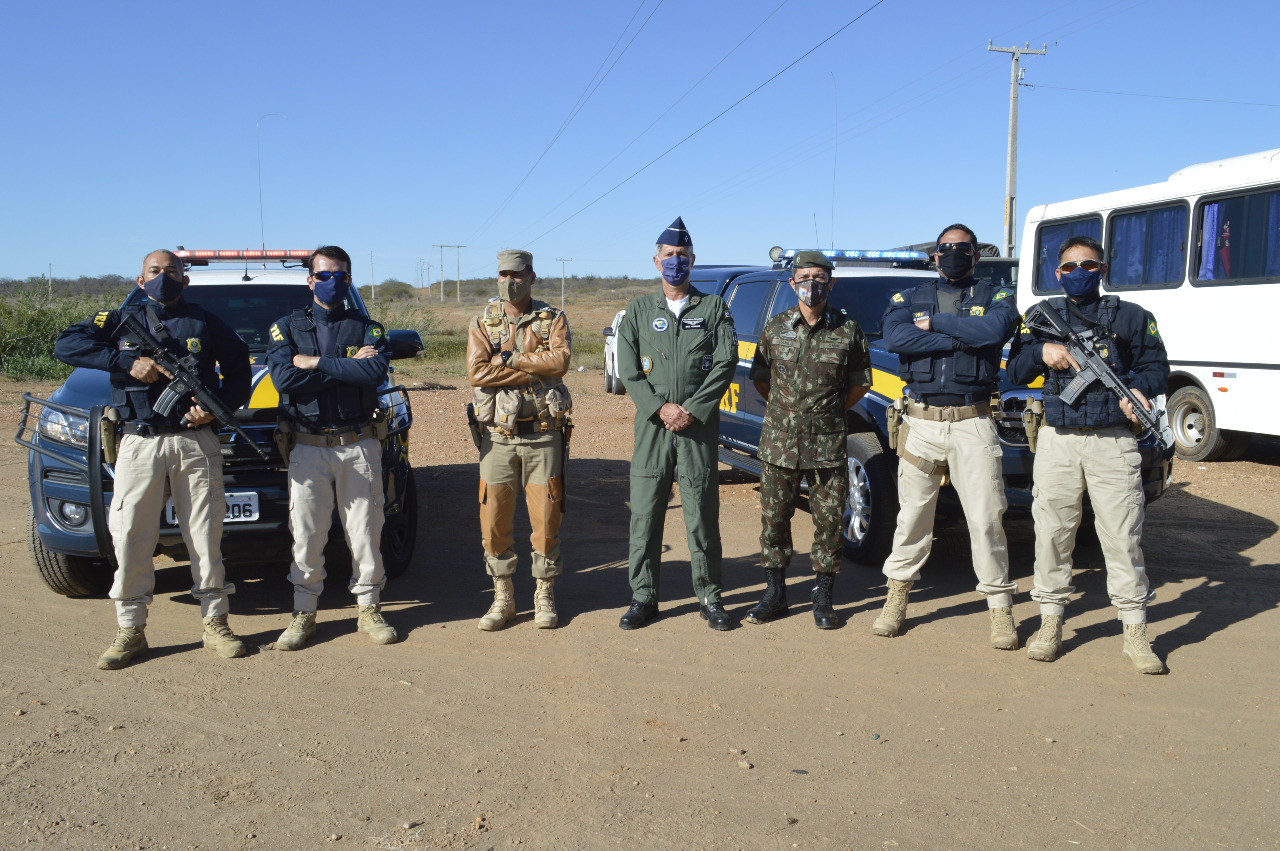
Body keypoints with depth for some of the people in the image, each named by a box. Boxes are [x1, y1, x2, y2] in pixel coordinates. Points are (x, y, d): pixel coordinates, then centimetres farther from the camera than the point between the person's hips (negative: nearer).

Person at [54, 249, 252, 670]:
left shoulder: (205, 322, 12)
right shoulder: (122, 320, 11)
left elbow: (239, 367, 13)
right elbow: (66, 344, -1)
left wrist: (219, 407, -5)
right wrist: (128, 363, -12)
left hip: (196, 441, 0)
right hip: (139, 444, 0)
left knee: (206, 534, 2)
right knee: (130, 536, 0)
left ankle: (215, 623, 12)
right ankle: (130, 630, 11)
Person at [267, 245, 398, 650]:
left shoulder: (367, 328, 8)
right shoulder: (287, 327, 9)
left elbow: (377, 372, -13)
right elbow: (283, 377, -10)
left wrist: (317, 363, -12)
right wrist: (348, 366, -10)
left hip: (359, 445, 0)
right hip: (307, 446, 0)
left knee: (365, 529, 5)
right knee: (306, 532, 3)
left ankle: (369, 608, 17)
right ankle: (304, 613, 16)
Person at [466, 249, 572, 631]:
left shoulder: (553, 320, 5)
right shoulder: (482, 323, 6)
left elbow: (560, 360, -14)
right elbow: (476, 373, -10)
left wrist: (509, 358, -14)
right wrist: (535, 369, -13)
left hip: (543, 435, -1)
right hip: (498, 436, 1)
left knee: (546, 518, 2)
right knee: (494, 520, 3)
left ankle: (545, 597, 16)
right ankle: (502, 598, 18)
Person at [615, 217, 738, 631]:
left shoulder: (714, 307, 9)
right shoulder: (639, 310, 12)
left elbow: (726, 363, -1)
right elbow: (628, 369, 4)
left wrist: (691, 410, -10)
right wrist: (660, 408, -10)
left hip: (700, 427, -1)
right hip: (651, 426, 1)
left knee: (703, 514, 2)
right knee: (644, 515, 2)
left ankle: (710, 597, 13)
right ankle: (643, 597, 12)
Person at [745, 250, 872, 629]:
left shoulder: (847, 331, -1)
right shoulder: (775, 328, 3)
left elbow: (860, 383, 10)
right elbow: (760, 378, 14)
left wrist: (830, 411, 9)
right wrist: (785, 410, 11)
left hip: (828, 443, -1)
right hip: (779, 442, 1)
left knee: (829, 519, 3)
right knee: (774, 517, 7)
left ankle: (823, 597, 16)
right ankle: (774, 593, 20)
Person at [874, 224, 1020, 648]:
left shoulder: (995, 296, 9)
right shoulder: (909, 298, 11)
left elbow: (995, 330, -15)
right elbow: (894, 337, -11)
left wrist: (935, 322, -9)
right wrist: (962, 338, -11)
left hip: (972, 422, -1)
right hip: (920, 422, 1)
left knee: (986, 517, 0)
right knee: (913, 514, 8)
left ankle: (1000, 607, 11)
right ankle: (897, 597, 22)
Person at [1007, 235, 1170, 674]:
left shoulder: (1130, 317, 8)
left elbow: (1156, 366, 10)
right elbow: (1015, 372, 8)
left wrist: (1141, 387, -12)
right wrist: (1042, 352, -12)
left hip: (1112, 441, -1)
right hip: (1057, 441, 1)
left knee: (1123, 536, -1)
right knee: (1052, 533, 4)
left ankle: (1135, 633, 9)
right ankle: (1051, 624, 17)